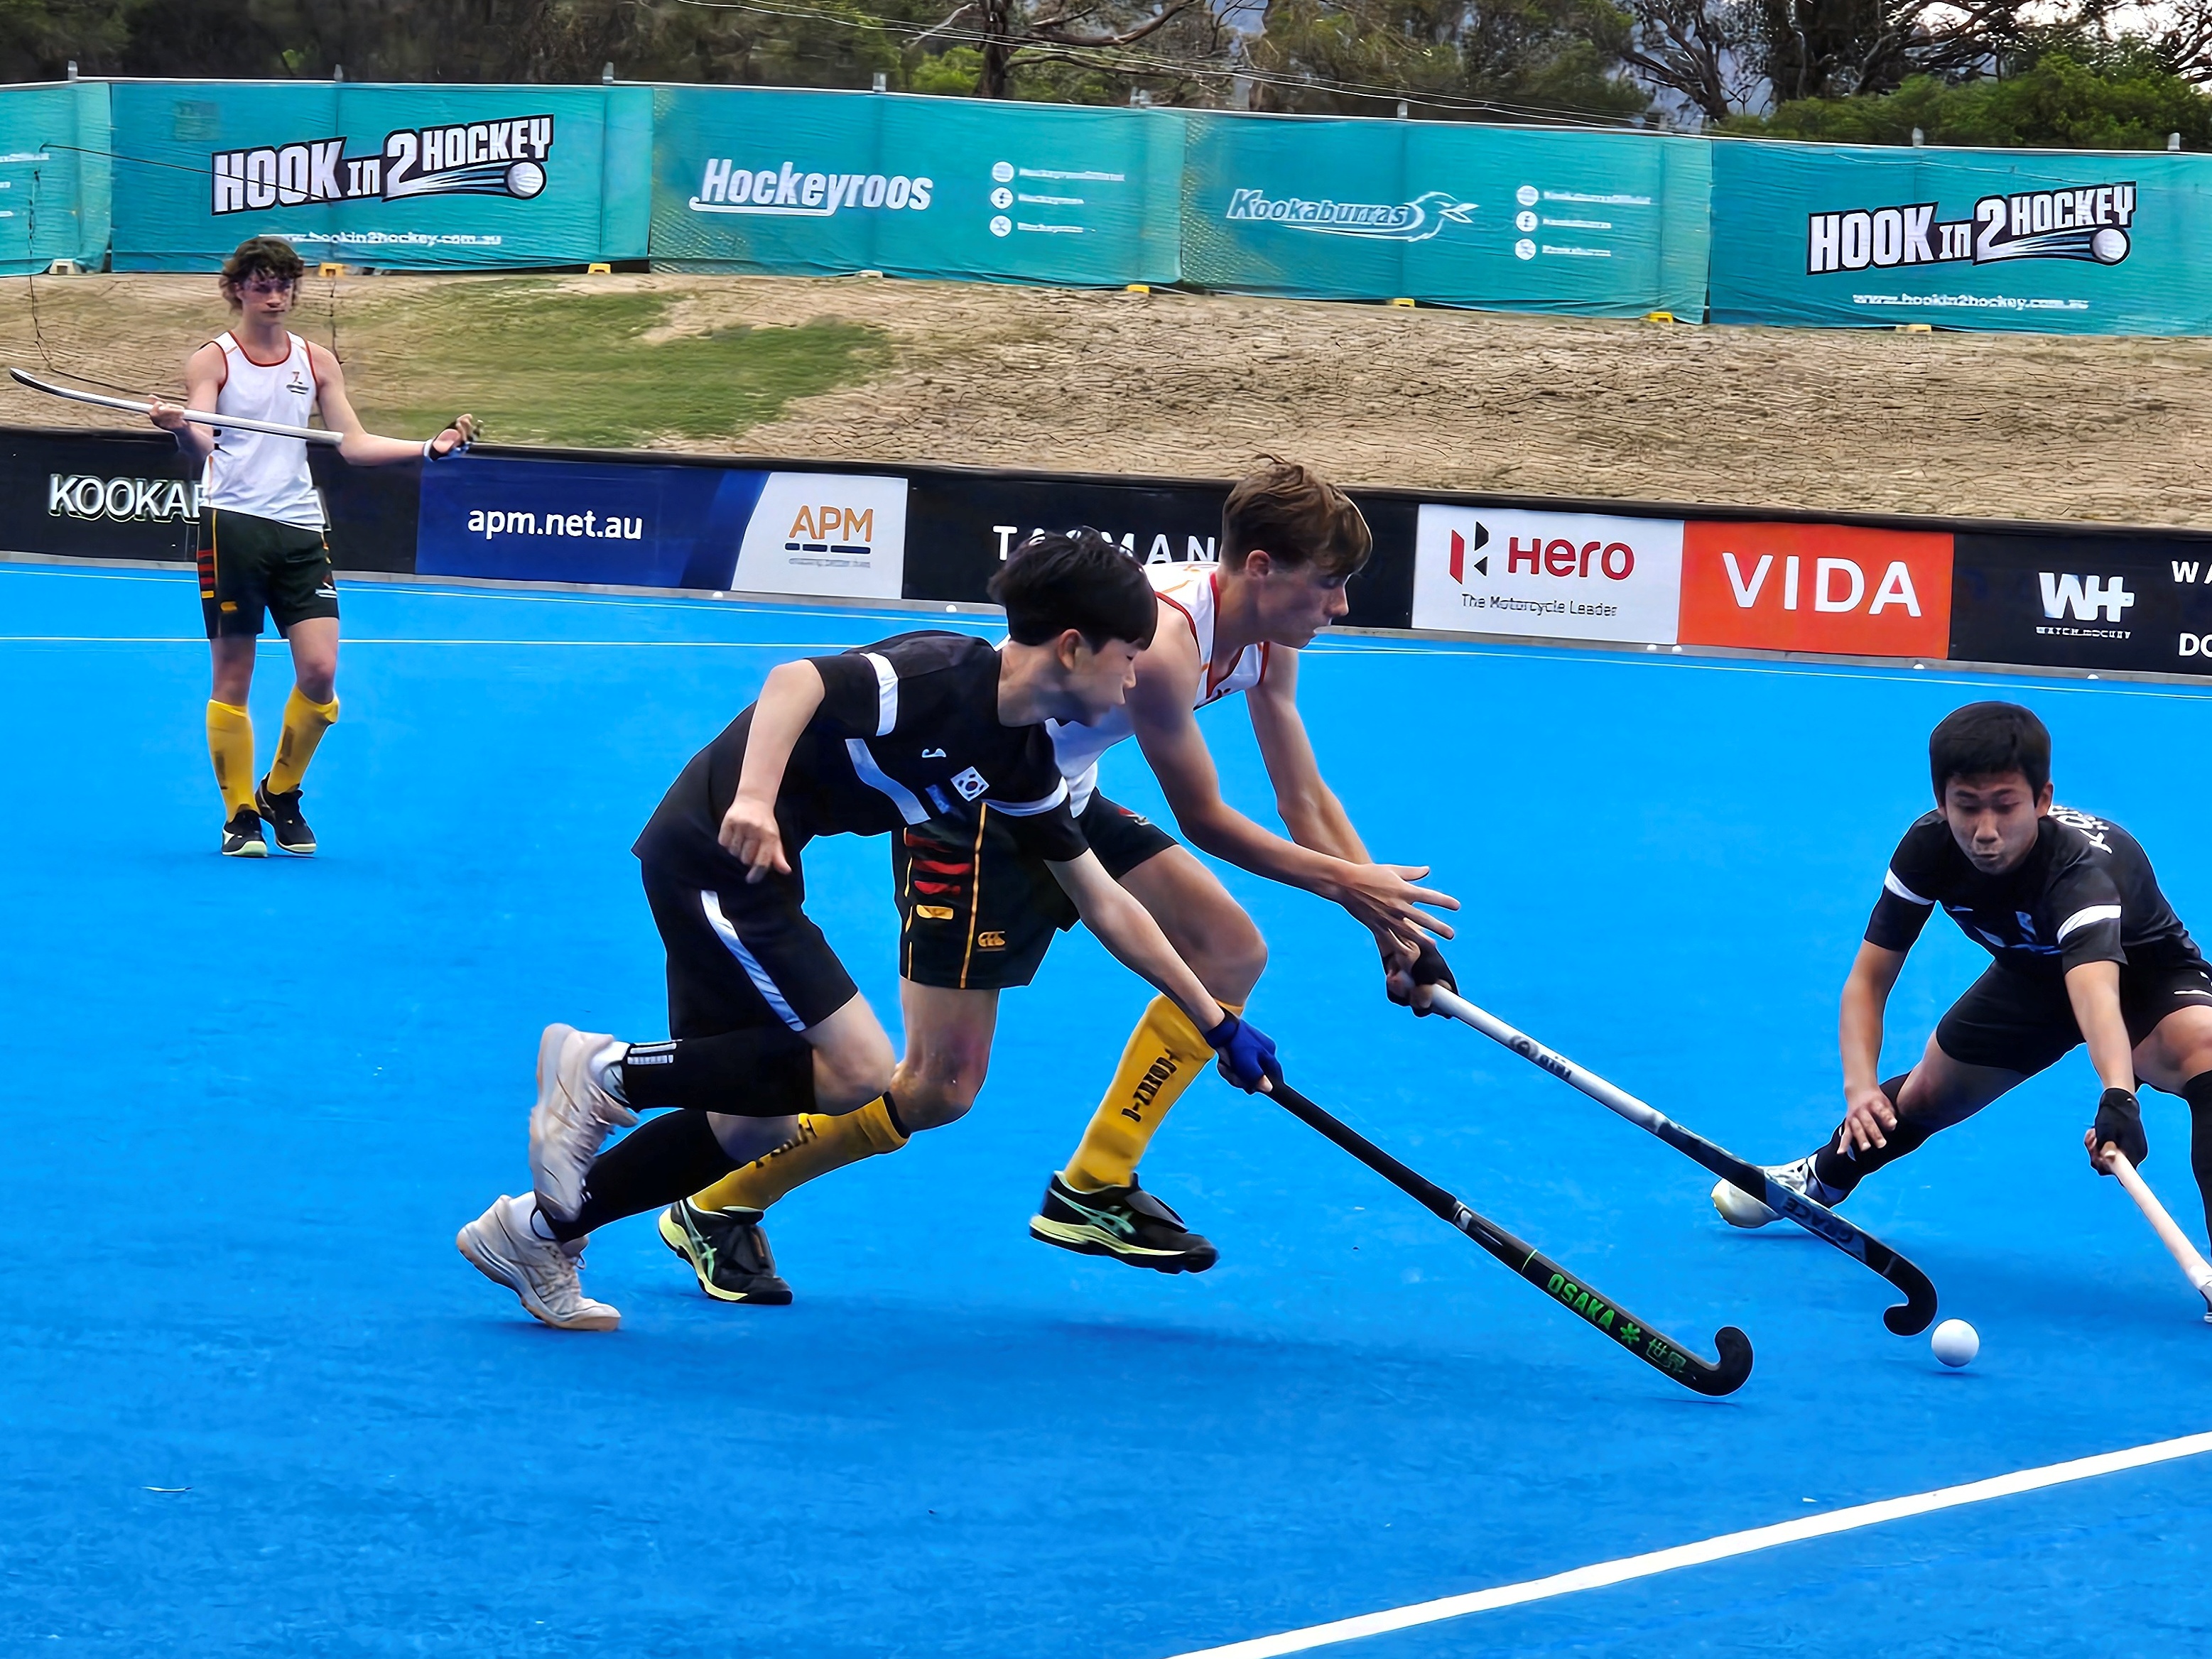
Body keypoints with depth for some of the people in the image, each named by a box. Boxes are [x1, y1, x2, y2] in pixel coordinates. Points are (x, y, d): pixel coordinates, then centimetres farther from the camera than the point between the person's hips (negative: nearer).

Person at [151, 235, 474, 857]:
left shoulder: (316, 363, 13)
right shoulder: (212, 361, 1)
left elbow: (354, 444, 11)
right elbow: (201, 445, -12)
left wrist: (430, 448, -1)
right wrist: (180, 430, -35)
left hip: (299, 530, 4)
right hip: (232, 524, -3)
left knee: (319, 673, -6)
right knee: (232, 676, -1)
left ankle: (280, 794, 16)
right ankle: (240, 815, 9)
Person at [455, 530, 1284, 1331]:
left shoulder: (1022, 762, 10)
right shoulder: (943, 678, -17)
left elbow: (1106, 906, 17)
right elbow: (796, 681, -29)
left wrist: (1216, 1021, 18)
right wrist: (753, 798, -43)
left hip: (748, 873, 9)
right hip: (711, 848, -9)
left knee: (745, 1126, 8)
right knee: (859, 1073, -13)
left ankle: (537, 1229, 16)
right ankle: (607, 1072, -8)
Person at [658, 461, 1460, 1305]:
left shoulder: (1264, 640, -3)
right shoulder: (1161, 640, -31)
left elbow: (1305, 801, 4)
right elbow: (1202, 819, -21)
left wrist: (1388, 917, -6)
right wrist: (1345, 881, -17)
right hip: (965, 813, -10)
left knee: (1231, 951, 1)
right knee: (938, 1087, -11)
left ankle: (1093, 1191, 8)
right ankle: (714, 1208, 7)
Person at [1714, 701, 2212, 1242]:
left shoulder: (2082, 865, -44)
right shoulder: (1929, 846, -28)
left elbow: (2096, 993, -62)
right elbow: (1868, 980, -19)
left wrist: (2118, 1100, -81)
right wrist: (1860, 1085, -38)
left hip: (2143, 974, -5)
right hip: (2031, 975, 5)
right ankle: (1819, 1179, 49)